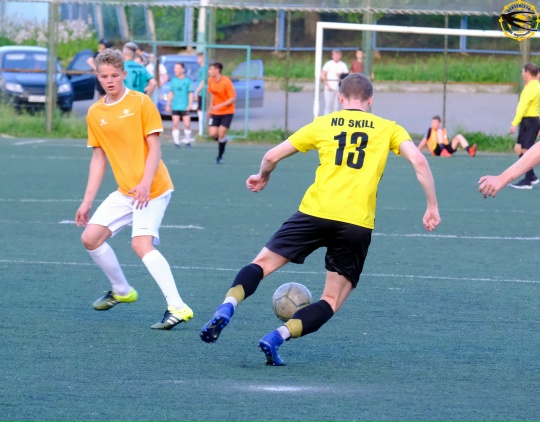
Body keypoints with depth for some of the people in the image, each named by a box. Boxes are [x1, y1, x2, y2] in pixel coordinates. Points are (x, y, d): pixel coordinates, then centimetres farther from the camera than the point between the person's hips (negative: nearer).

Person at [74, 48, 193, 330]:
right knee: (90, 238, 3)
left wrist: (145, 183, -23)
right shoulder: (95, 113, 8)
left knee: (141, 244, -22)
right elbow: (99, 159, 14)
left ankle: (177, 307, -27)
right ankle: (121, 291, 25)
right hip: (124, 191, 7)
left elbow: (154, 148, -10)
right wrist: (87, 201, 11)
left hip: (152, 190, -7)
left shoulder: (140, 102, -8)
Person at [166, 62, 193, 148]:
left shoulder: (187, 81, 1)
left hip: (185, 107, -3)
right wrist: (168, 104, 10)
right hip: (175, 107, 3)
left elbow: (190, 94, 1)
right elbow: (171, 93, 14)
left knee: (187, 124, -5)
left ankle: (187, 141, 10)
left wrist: (190, 104, -8)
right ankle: (176, 142, 2)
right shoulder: (173, 81, 10)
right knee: (175, 124, -2)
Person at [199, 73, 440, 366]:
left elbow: (272, 156, 15)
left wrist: (262, 177, 36)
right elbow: (419, 161, -1)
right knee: (332, 301, 10)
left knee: (263, 263, 14)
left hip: (315, 212, 0)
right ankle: (278, 337, -12)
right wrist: (432, 207, 6)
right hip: (357, 225, 0)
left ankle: (227, 307, -13)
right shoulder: (387, 128, 13)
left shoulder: (322, 125, 14)